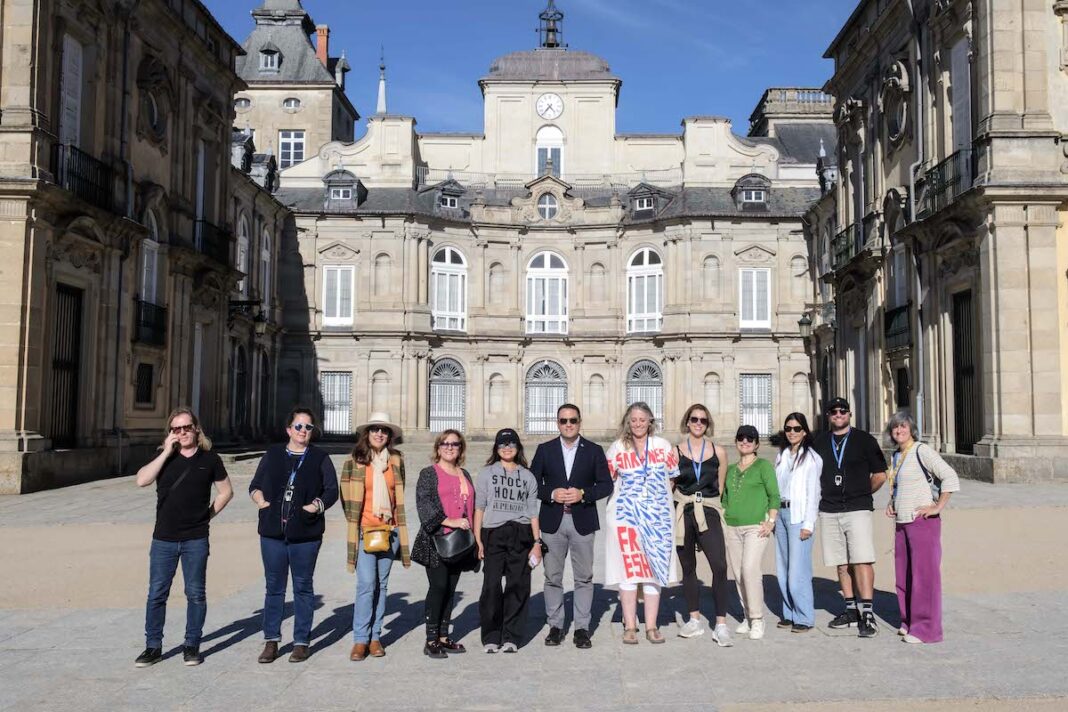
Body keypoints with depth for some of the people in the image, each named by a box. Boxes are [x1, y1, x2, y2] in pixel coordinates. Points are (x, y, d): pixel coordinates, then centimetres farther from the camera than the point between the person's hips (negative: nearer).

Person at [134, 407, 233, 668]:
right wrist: (167, 452, -13)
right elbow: (141, 480, -14)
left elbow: (226, 491, 11)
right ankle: (153, 647, 16)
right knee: (156, 593, 5)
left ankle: (192, 646, 16)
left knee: (196, 593, 5)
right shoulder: (163, 457, 4)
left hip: (196, 539, -1)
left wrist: (208, 513, 2)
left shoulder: (209, 459, 2)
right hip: (163, 538, 1)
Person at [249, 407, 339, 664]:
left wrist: (317, 505, -15)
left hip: (305, 534, -2)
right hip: (272, 531, 2)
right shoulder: (273, 454, 11)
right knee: (273, 587, 8)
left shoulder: (319, 458, 5)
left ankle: (302, 642, 15)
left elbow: (332, 490, 2)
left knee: (303, 587, 6)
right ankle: (271, 640, 18)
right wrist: (260, 500, -6)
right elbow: (255, 485, 14)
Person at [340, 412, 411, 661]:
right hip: (365, 529, -3)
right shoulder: (355, 461, 0)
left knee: (381, 584, 7)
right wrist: (355, 524, 3)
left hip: (389, 529, 3)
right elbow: (346, 497, 4)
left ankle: (375, 637, 16)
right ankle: (360, 639, 0)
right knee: (366, 584, -8)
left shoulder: (396, 460, 8)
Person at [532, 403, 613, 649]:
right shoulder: (544, 450, 6)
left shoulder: (594, 450, 5)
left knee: (584, 578, 2)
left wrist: (583, 494, -13)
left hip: (582, 521, 0)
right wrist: (552, 494, -13)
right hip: (552, 522, 1)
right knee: (553, 577, 5)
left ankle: (582, 628, 10)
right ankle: (555, 626, 15)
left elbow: (606, 484, 3)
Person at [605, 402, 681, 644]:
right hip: (626, 514, -1)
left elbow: (673, 476, 12)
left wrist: (656, 495, 4)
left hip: (657, 515, 1)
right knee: (628, 568, -1)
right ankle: (629, 627, 6)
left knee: (656, 567, 4)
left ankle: (651, 626, 12)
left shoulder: (663, 446, 5)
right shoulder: (617, 448, 2)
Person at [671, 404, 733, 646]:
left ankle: (721, 625, -7)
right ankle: (694, 620, 24)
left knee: (720, 566, -14)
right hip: (682, 514, 1)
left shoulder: (718, 452, 5)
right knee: (688, 567, 11)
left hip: (708, 513, 0)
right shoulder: (676, 451, 3)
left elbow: (721, 486, 13)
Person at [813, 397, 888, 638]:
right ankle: (851, 609, 17)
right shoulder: (819, 442, 12)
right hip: (829, 512, 4)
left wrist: (862, 494, 8)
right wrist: (824, 494, 11)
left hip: (857, 510, -4)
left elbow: (880, 475, 5)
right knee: (841, 563, 8)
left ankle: (867, 614, -12)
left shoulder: (864, 440, 3)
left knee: (862, 561, -12)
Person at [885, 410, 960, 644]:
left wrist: (938, 507, -17)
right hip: (902, 523, 8)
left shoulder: (922, 451, -9)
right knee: (904, 576, 12)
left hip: (922, 521, -8)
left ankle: (927, 629, 0)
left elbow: (950, 478, -17)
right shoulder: (896, 456, 15)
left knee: (924, 574, -5)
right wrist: (891, 503, 15)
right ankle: (909, 622, 22)